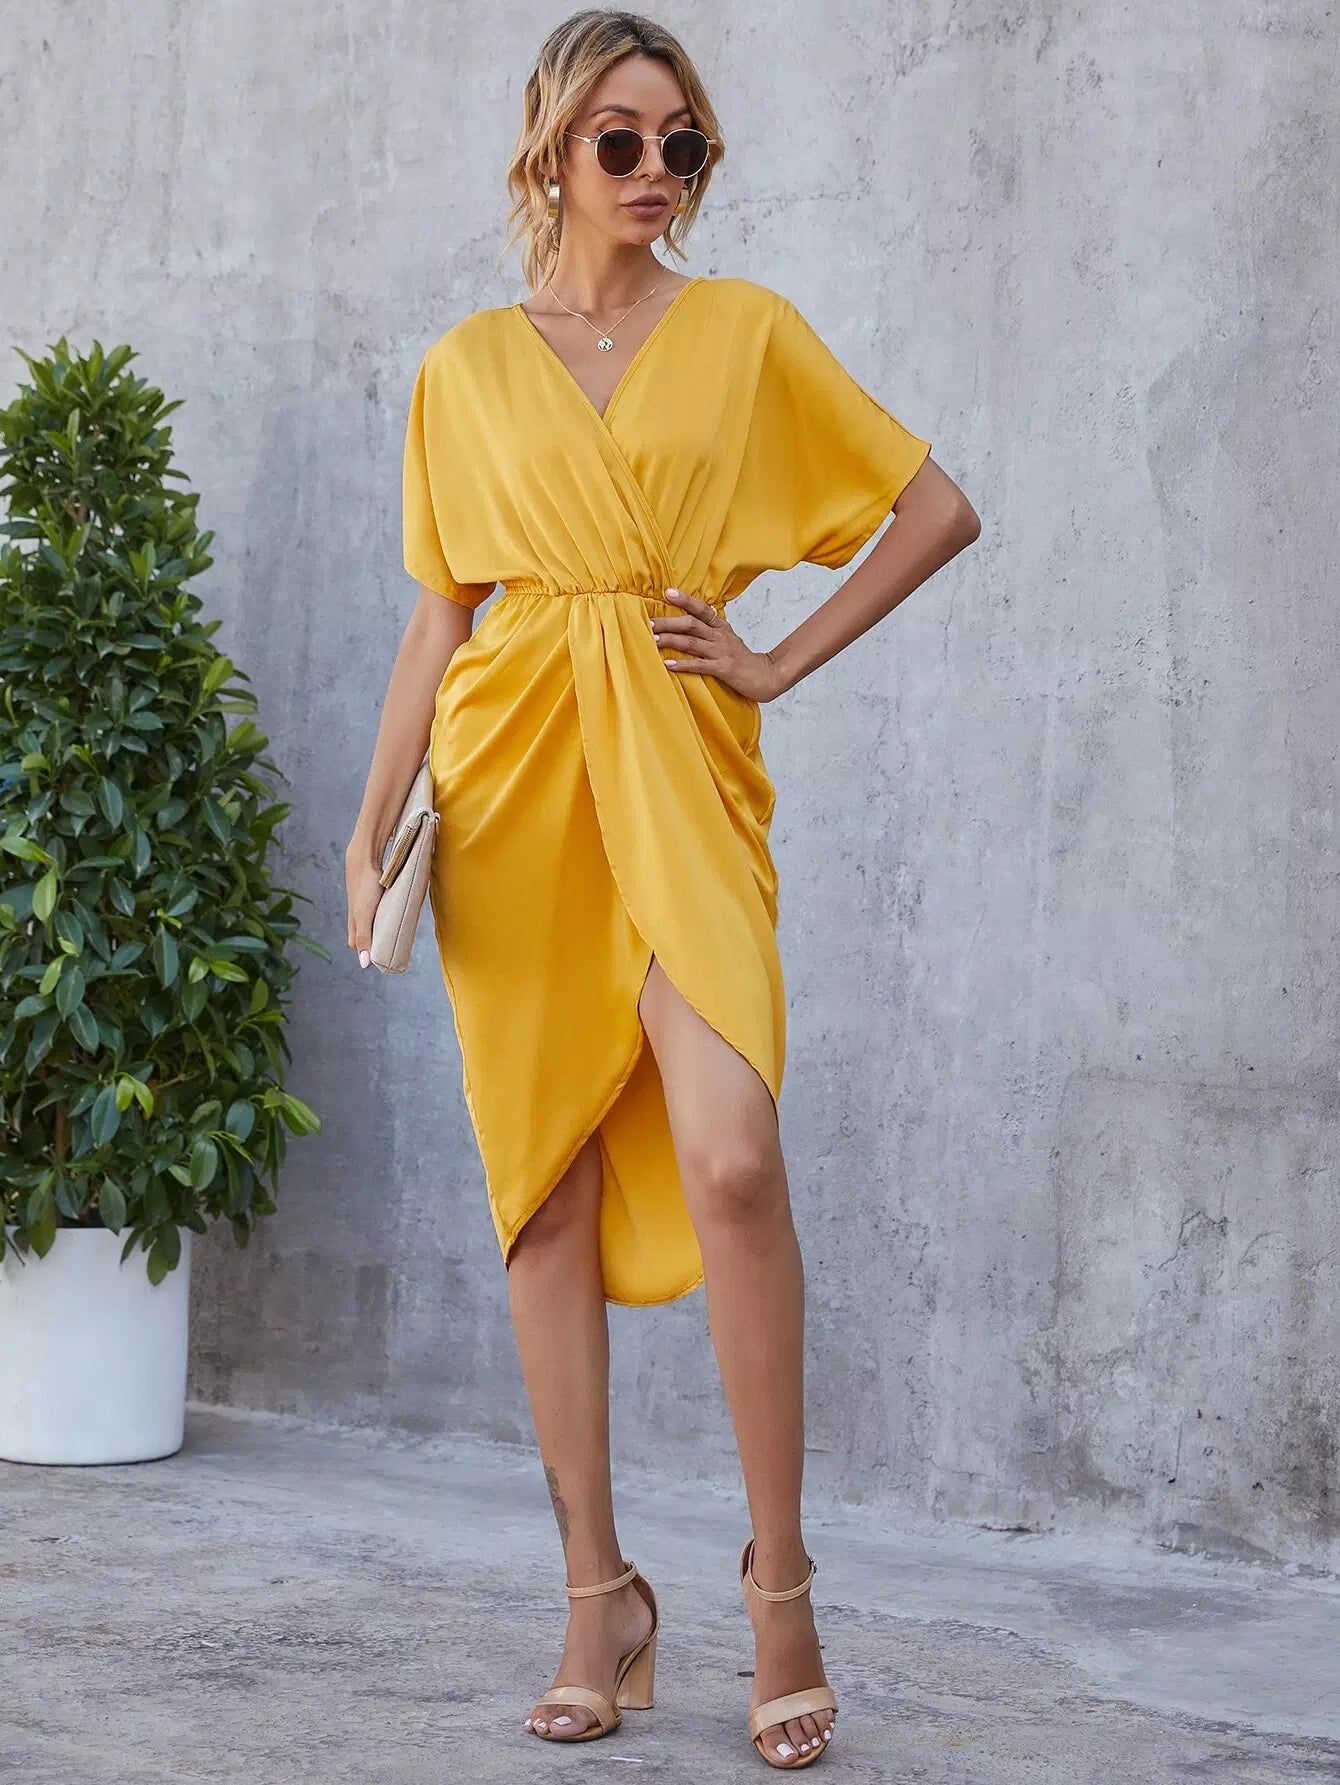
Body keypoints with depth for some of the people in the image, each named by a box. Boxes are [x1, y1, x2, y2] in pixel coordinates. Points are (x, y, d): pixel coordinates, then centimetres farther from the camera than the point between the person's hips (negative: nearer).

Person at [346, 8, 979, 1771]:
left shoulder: (747, 332, 8)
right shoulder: (467, 366, 12)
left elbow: (939, 510, 9)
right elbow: (438, 616, 13)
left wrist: (784, 660, 3)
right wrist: (373, 822, 6)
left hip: (681, 770, -2)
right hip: (513, 775, 2)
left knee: (730, 1161, -18)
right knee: (549, 1189, 1)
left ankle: (781, 1585, -6)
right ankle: (601, 1601, 9)